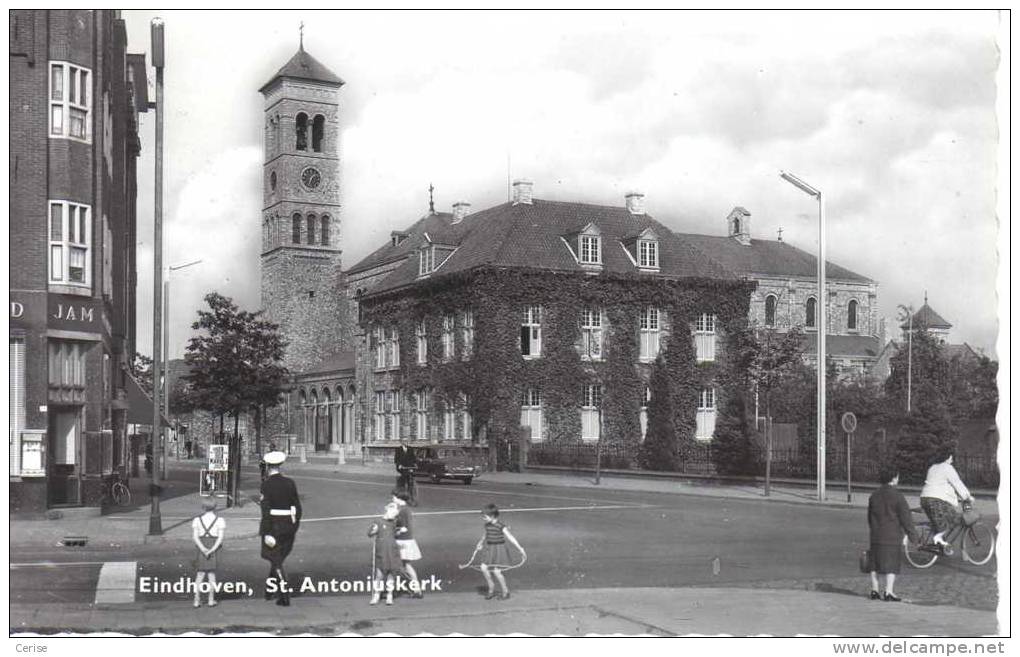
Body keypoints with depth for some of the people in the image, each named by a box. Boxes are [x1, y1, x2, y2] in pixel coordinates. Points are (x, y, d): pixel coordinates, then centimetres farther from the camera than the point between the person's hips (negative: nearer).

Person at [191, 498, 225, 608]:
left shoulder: (197, 520, 2)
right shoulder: (220, 520, -1)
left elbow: (195, 536, -7)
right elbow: (221, 537, -11)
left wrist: (203, 549, -15)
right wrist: (212, 550, -14)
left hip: (201, 548, 1)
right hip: (215, 548, -1)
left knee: (200, 574, 6)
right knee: (212, 574, 7)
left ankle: (197, 600, 1)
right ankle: (211, 600, 8)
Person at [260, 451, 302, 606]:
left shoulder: (267, 484, -11)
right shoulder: (290, 482, 3)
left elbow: (266, 509, -15)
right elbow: (297, 507, 5)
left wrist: (267, 532, -14)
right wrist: (295, 527, 14)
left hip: (273, 525, -5)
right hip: (289, 525, 5)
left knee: (276, 560, 1)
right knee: (279, 557, 20)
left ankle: (285, 597, -4)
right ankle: (269, 590, 32)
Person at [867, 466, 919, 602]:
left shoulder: (874, 496, 9)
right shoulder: (897, 496, -11)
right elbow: (905, 518, -10)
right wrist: (914, 536, -2)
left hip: (876, 536, 6)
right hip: (893, 537, -6)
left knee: (875, 565, 11)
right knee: (891, 565, 0)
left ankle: (874, 591, 14)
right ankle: (889, 592, -2)